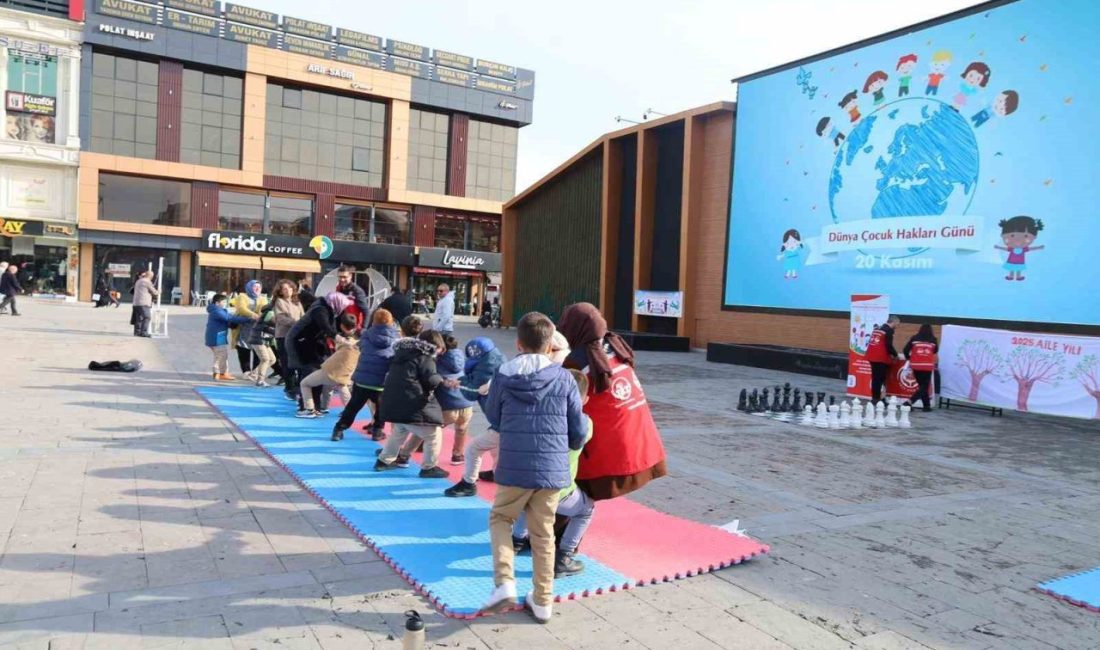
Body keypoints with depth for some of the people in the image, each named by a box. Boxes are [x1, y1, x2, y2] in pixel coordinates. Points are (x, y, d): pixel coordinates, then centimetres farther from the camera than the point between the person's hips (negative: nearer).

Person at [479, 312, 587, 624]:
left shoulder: (503, 376, -5)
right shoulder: (564, 379, -4)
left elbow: (493, 419, 10)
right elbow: (579, 432, 1)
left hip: (514, 469, -1)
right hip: (553, 470, 1)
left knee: (500, 519, 21)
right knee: (543, 534, 15)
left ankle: (504, 582, 4)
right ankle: (542, 601, 23)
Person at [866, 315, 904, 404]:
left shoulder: (878, 328, 18)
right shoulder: (889, 330, -8)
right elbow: (889, 346, -14)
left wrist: (890, 354, 23)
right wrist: (897, 356, 0)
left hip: (873, 356, 8)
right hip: (880, 358, -8)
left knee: (875, 378, 13)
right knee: (879, 379, -4)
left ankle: (874, 398, 16)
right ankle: (876, 398, -3)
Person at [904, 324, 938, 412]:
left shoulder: (914, 338, 2)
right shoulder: (933, 340, 1)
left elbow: (905, 350, 2)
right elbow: (936, 351, 17)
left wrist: (909, 358, 20)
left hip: (916, 365, 2)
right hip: (927, 366, -2)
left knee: (922, 385, 15)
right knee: (924, 386, 2)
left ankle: (927, 405, 17)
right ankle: (910, 401, -16)